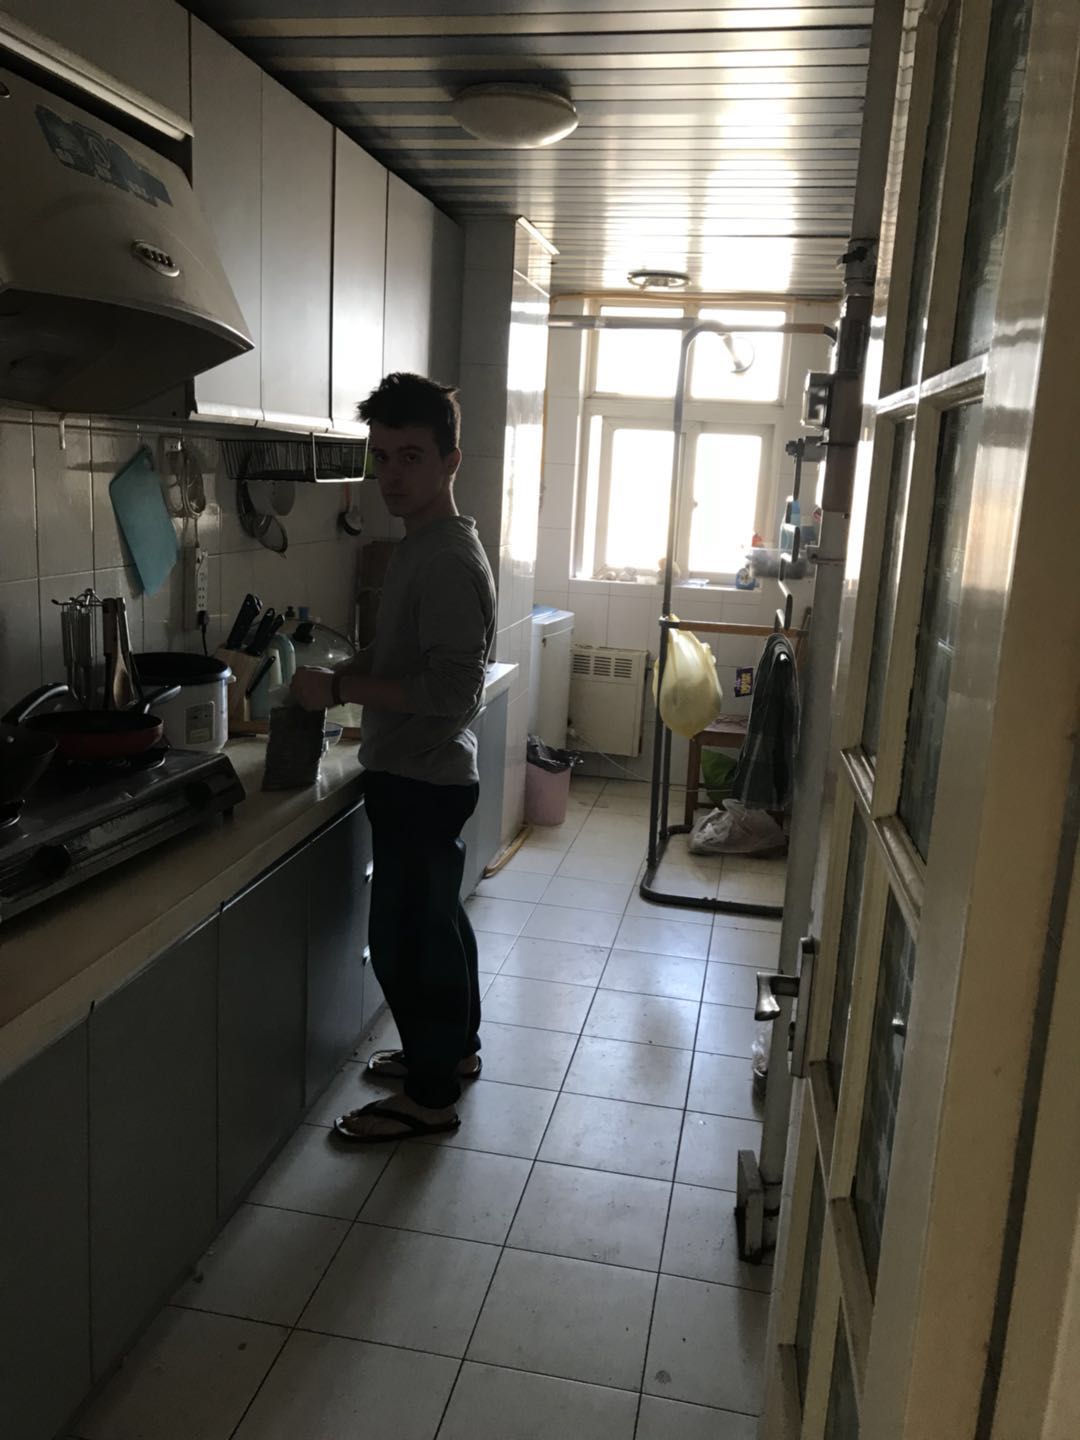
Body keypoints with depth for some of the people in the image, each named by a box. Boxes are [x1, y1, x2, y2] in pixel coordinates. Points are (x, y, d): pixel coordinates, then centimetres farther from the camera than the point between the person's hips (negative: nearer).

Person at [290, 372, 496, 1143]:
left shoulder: (451, 561, -22)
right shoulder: (425, 547, 9)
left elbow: (453, 689, -28)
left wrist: (340, 689, -22)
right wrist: (343, 675, 2)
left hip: (422, 780, -10)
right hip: (421, 773, 10)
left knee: (404, 935, 1)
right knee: (436, 917, 21)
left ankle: (431, 1096, 17)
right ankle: (455, 1047, 39)